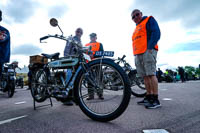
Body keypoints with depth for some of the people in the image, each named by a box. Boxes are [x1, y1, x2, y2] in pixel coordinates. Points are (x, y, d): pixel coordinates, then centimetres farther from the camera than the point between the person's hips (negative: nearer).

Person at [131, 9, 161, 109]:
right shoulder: (136, 28, 30)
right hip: (138, 54, 8)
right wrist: (135, 54, 16)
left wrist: (150, 47, -17)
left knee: (151, 74, -14)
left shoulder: (149, 20, 9)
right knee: (145, 76, 5)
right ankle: (148, 97, 11)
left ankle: (156, 100, -11)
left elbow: (156, 33, -6)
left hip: (148, 51, -8)